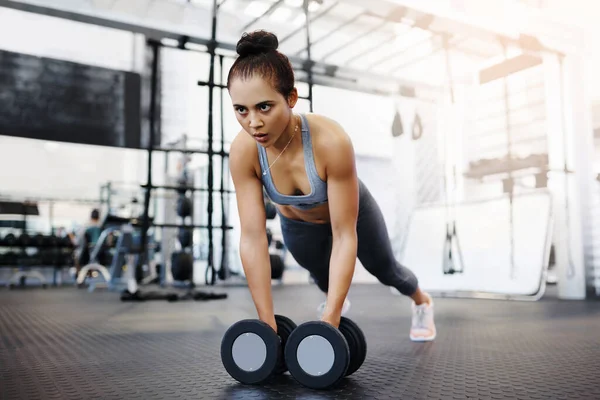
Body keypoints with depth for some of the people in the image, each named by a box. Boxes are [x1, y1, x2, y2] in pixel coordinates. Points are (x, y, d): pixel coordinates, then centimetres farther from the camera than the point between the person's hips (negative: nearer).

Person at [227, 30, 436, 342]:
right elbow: (252, 237, -32)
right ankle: (337, 300, 67)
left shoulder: (331, 141, -44)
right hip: (297, 224, 2)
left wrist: (331, 320, -41)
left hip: (351, 211, -2)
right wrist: (267, 322, -32)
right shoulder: (243, 151, -35)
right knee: (319, 273, 29)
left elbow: (344, 237, -39)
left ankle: (421, 302, 59)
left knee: (385, 269, 24)